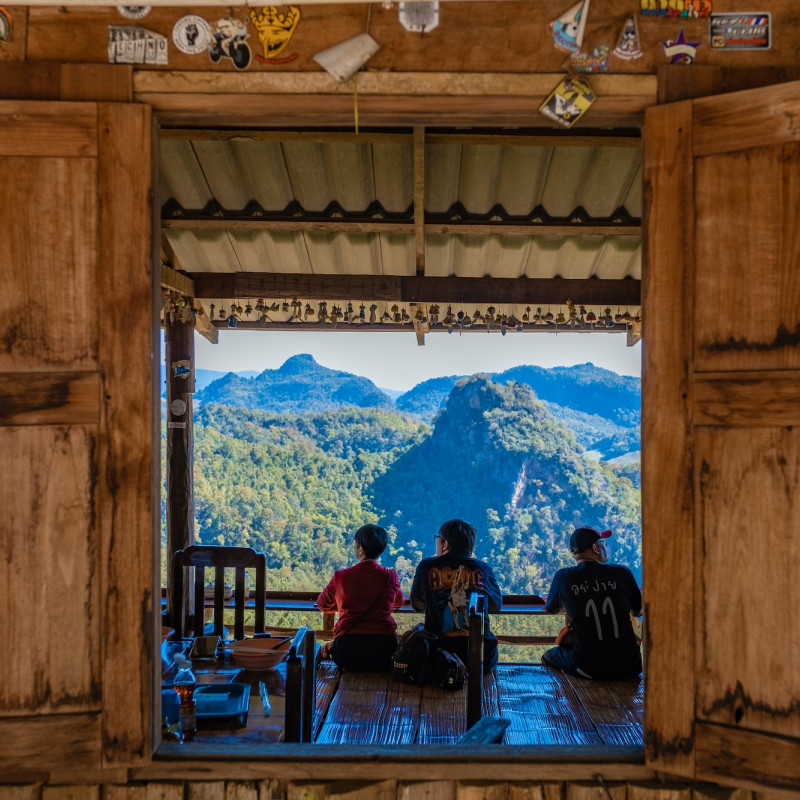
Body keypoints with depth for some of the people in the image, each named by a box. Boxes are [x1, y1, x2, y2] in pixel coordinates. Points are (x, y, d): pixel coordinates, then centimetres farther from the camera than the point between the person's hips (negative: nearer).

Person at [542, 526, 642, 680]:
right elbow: (637, 611, 15)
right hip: (628, 668, 1)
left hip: (588, 669, -1)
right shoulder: (622, 572, -2)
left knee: (548, 656, 26)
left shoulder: (563, 577, -4)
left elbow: (550, 609, 17)